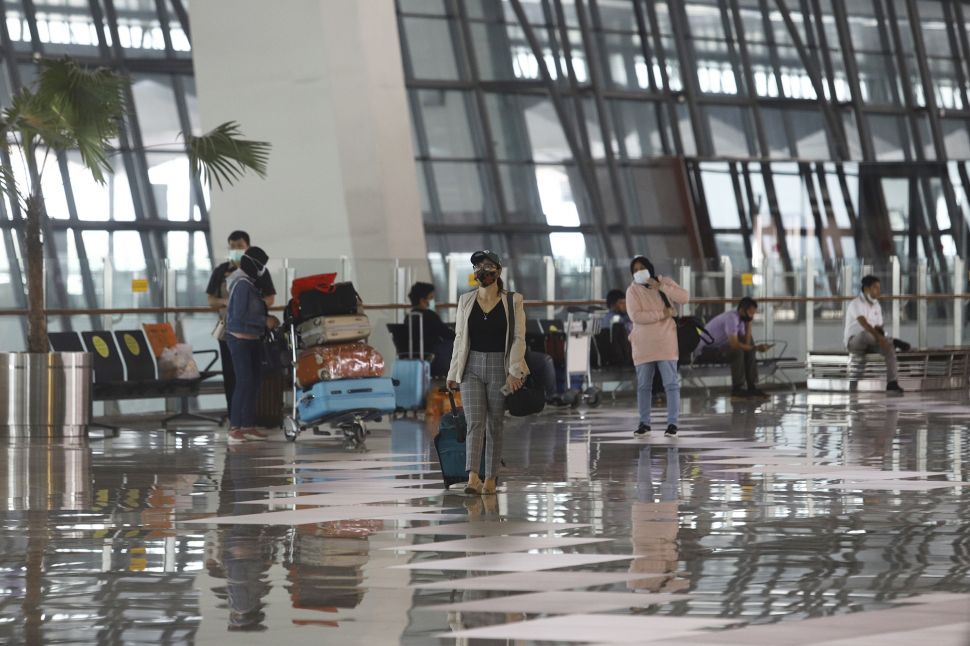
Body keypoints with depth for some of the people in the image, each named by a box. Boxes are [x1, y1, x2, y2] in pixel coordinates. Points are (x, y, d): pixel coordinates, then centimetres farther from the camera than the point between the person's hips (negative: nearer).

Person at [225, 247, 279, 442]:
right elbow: (239, 315, -23)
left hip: (251, 340, 10)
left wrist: (266, 318, 5)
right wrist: (265, 321, -17)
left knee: (253, 382, 10)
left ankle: (248, 426, 16)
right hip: (240, 340, -10)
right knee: (244, 382, -12)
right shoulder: (242, 284, -17)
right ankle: (234, 428, -12)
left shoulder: (248, 283, 14)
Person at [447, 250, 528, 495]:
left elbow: (519, 338, -2)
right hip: (472, 367, 1)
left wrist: (514, 372, -12)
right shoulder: (466, 300, 9)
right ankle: (473, 478, -23)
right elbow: (459, 338, 11)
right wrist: (453, 373, 7)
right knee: (474, 422, -11)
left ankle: (490, 479, 14)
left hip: (499, 367, -1)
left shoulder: (512, 301, 1)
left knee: (494, 425, 4)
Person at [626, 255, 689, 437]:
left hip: (665, 343, 0)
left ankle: (672, 423, 1)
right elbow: (635, 316, -15)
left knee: (671, 384, -3)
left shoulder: (665, 282, 2)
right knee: (643, 386, 7)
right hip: (643, 345, 0)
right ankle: (644, 423, 16)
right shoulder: (633, 290, -3)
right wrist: (662, 314, -17)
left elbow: (684, 297, -11)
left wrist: (660, 287, -17)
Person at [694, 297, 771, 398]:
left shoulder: (740, 319, 6)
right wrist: (756, 348, -24)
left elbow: (746, 343, -3)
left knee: (749, 351, 2)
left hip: (718, 349, 10)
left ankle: (752, 387, 1)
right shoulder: (731, 318, -22)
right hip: (703, 352, -10)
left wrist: (748, 323, -6)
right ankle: (737, 389, -23)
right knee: (737, 351, -30)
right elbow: (734, 344, -31)